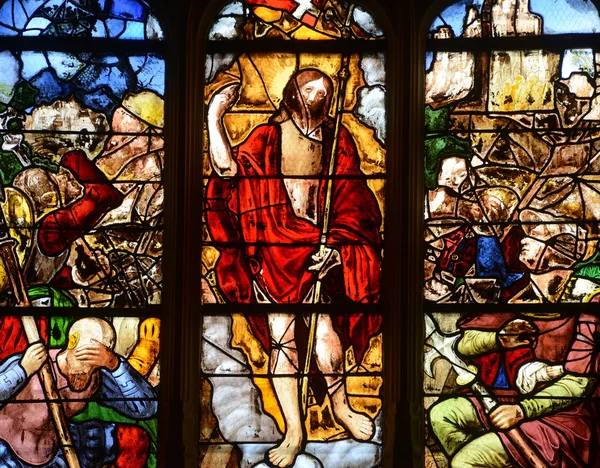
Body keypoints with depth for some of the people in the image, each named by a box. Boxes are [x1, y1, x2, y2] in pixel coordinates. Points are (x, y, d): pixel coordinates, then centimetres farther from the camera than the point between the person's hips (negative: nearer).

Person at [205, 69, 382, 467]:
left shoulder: (337, 140, 8)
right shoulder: (267, 137, 4)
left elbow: (350, 201, 5)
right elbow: (228, 169, -9)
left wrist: (333, 244, -7)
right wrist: (215, 116, -11)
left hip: (316, 247, 0)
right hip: (272, 249, 0)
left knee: (322, 330, -10)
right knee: (280, 336, -1)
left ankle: (341, 407, 18)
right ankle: (294, 431, 10)